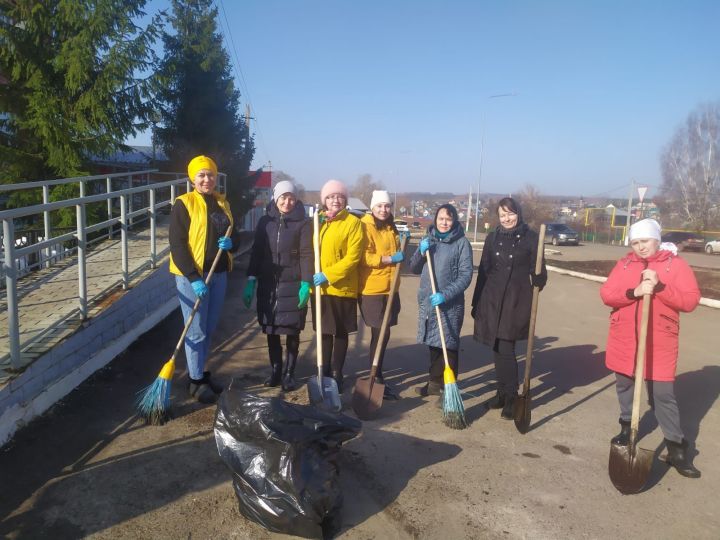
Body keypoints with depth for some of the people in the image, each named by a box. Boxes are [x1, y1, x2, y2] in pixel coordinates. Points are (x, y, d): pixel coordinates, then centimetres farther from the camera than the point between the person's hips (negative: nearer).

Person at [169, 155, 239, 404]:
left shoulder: (222, 203, 12)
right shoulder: (184, 204, -8)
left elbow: (234, 234, 20)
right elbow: (177, 245, -13)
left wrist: (231, 242, -6)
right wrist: (193, 278, -21)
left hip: (219, 274, 6)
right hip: (192, 276, -6)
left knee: (209, 329, 14)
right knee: (196, 331, 1)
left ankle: (200, 373, 29)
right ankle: (196, 381, 14)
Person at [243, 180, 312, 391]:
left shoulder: (303, 223, -4)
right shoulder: (265, 221, 6)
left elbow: (306, 255, -8)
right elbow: (256, 252, 7)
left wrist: (305, 284, -16)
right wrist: (251, 281, 1)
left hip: (293, 286, -3)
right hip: (268, 285, 3)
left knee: (292, 332, 5)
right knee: (271, 331, 10)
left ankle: (289, 373, 19)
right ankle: (275, 371, 26)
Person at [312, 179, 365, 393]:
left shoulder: (353, 222, -6)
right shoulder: (318, 221, 10)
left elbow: (352, 257, -13)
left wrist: (328, 275, -18)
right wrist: (310, 275, -2)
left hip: (342, 287, -4)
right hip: (320, 287, 4)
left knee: (340, 332, 7)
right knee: (324, 331, 13)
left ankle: (337, 374, 19)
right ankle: (324, 372, 25)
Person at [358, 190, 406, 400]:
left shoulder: (391, 228, 17)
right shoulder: (365, 226, -8)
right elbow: (364, 257, -18)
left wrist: (403, 245, 15)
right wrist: (389, 259, -21)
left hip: (389, 288, 8)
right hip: (371, 289, -8)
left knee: (382, 333, 13)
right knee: (381, 333, -5)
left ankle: (377, 375, 25)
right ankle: (376, 378, 6)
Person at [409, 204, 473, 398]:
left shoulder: (461, 242, -6)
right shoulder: (428, 240, 10)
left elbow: (465, 276, -11)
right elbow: (414, 268, 11)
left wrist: (446, 294, -22)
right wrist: (421, 252, -8)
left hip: (450, 304, -5)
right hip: (427, 301, 5)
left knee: (449, 346, 1)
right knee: (433, 344, 14)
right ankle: (435, 382, 28)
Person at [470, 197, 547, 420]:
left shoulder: (530, 238, -2)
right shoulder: (493, 238, 9)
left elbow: (539, 272, 0)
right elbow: (483, 272, 11)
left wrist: (537, 282, -23)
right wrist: (477, 304, 11)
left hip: (517, 301, -4)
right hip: (493, 299, 4)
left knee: (505, 348, -8)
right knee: (497, 347, 10)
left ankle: (510, 397, 5)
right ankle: (502, 392, 25)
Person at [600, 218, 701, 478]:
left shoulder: (676, 264, -3)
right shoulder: (624, 264, 4)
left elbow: (691, 300, -11)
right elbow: (606, 294, -6)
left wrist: (659, 286, -24)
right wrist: (634, 292, -23)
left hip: (659, 344, -3)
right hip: (624, 341, 4)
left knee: (663, 394, -2)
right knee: (624, 386, 16)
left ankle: (676, 448, 9)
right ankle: (626, 428, 36)